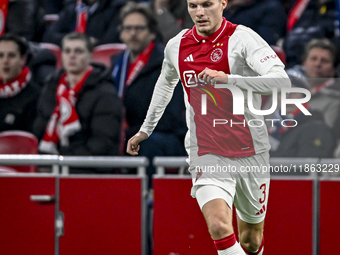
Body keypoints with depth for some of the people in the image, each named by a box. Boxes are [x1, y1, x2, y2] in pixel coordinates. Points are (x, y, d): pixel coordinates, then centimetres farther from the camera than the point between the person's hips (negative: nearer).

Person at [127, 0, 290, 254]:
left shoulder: (242, 39, -11)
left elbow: (281, 80, -25)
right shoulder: (176, 46, 4)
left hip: (250, 154, -1)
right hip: (206, 155, 1)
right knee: (219, 227, -24)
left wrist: (227, 79, -33)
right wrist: (146, 129, 32)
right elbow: (166, 81, 28)